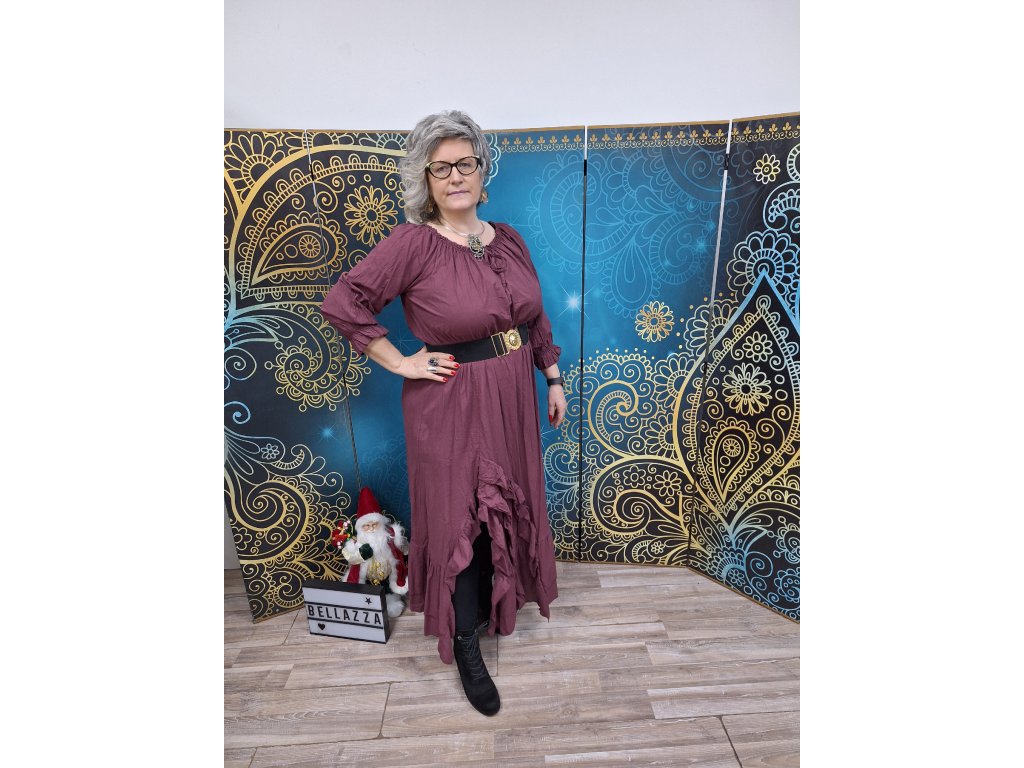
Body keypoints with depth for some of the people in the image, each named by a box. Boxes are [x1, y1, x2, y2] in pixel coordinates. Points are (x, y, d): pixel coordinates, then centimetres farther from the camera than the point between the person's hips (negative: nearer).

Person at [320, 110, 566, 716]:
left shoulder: (507, 239, 4)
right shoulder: (414, 243, -14)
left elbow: (537, 318, 12)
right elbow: (343, 302, -16)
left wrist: (553, 379, 11)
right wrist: (398, 361, -15)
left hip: (512, 398, 6)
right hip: (451, 404, -6)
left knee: (507, 504, 20)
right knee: (459, 518, 7)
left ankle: (496, 602, 48)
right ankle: (467, 649, 28)